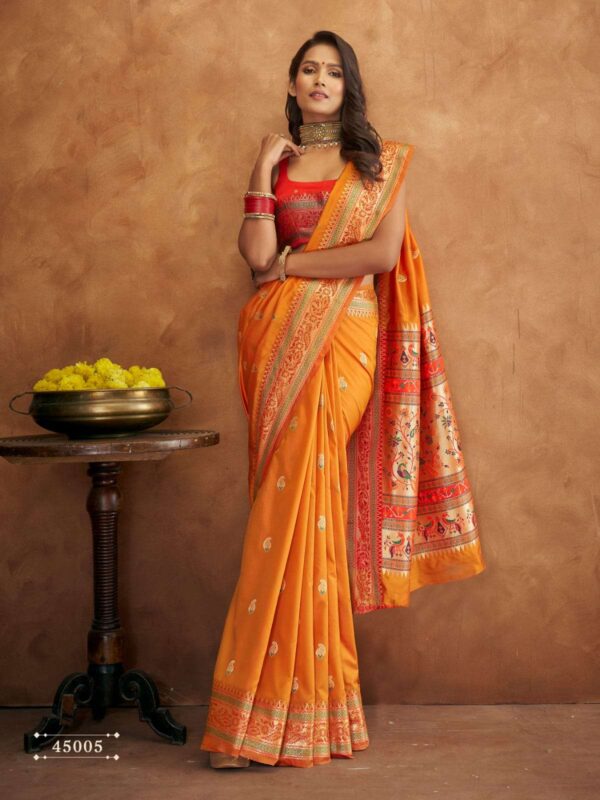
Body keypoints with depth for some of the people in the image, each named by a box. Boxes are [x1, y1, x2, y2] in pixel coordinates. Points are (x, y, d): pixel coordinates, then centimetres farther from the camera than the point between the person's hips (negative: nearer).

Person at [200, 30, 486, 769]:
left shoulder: (381, 159, 10)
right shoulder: (276, 164, 15)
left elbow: (384, 252, -7)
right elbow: (256, 256, -1)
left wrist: (290, 265, -4)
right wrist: (264, 169, -2)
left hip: (343, 339, -2)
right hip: (279, 338, 2)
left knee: (296, 503, -7)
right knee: (303, 505, 0)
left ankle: (264, 711, 5)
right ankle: (311, 711, 11)